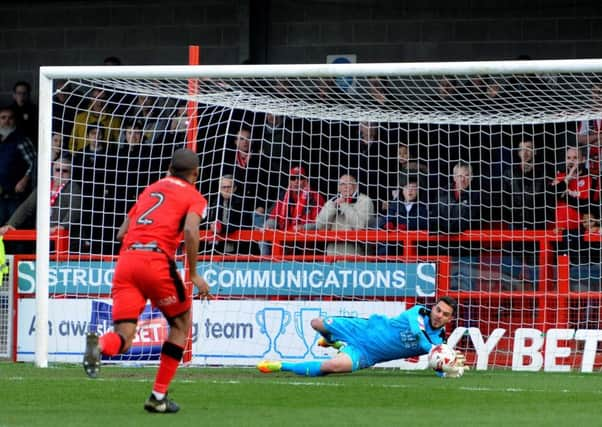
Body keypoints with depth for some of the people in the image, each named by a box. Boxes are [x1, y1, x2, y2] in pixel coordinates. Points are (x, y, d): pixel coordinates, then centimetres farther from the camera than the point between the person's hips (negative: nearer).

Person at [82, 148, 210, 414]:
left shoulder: (150, 190, 27)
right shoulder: (194, 198, 11)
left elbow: (121, 234, 24)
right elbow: (190, 231, -10)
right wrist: (194, 275, -5)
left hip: (126, 260, 4)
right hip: (157, 260, -4)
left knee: (123, 339, -1)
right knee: (181, 323, 19)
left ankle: (99, 345, -38)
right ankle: (158, 396, 16)